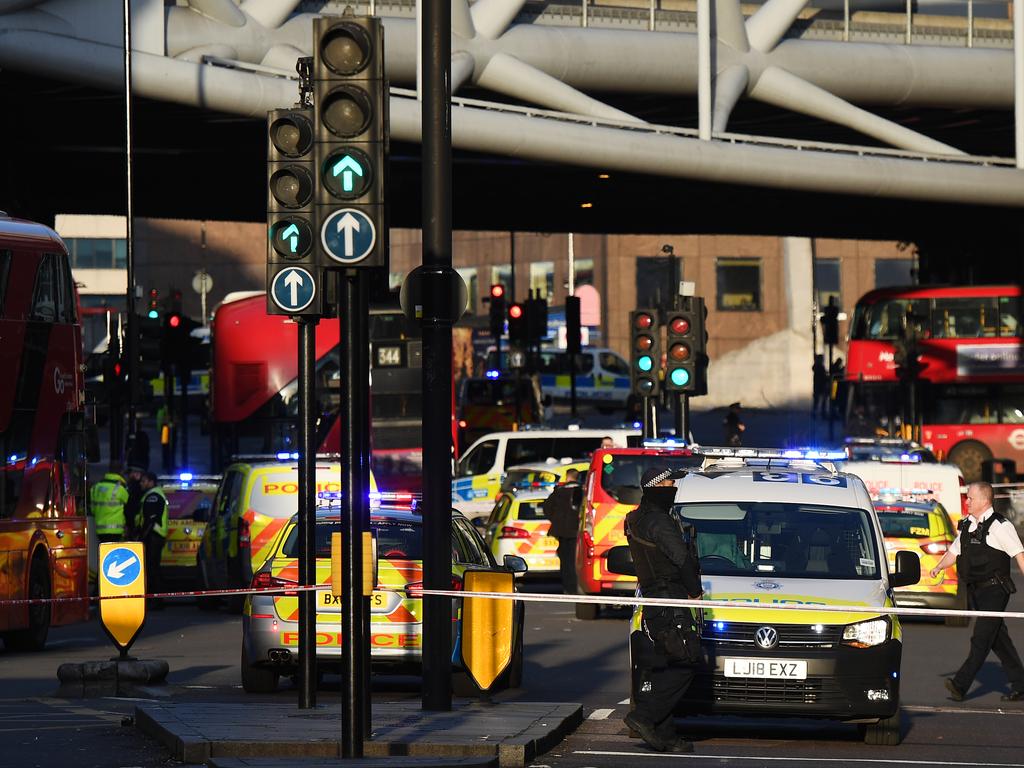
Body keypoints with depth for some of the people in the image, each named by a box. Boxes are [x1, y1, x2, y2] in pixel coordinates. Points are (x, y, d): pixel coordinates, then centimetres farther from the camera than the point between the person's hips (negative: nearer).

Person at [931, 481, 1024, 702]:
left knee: (981, 638, -11)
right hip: (976, 591, 8)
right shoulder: (967, 525, 13)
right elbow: (954, 551, 21)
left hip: (994, 590, -8)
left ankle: (961, 684, -18)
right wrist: (939, 567, 4)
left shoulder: (999, 526, -11)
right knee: (998, 639, 10)